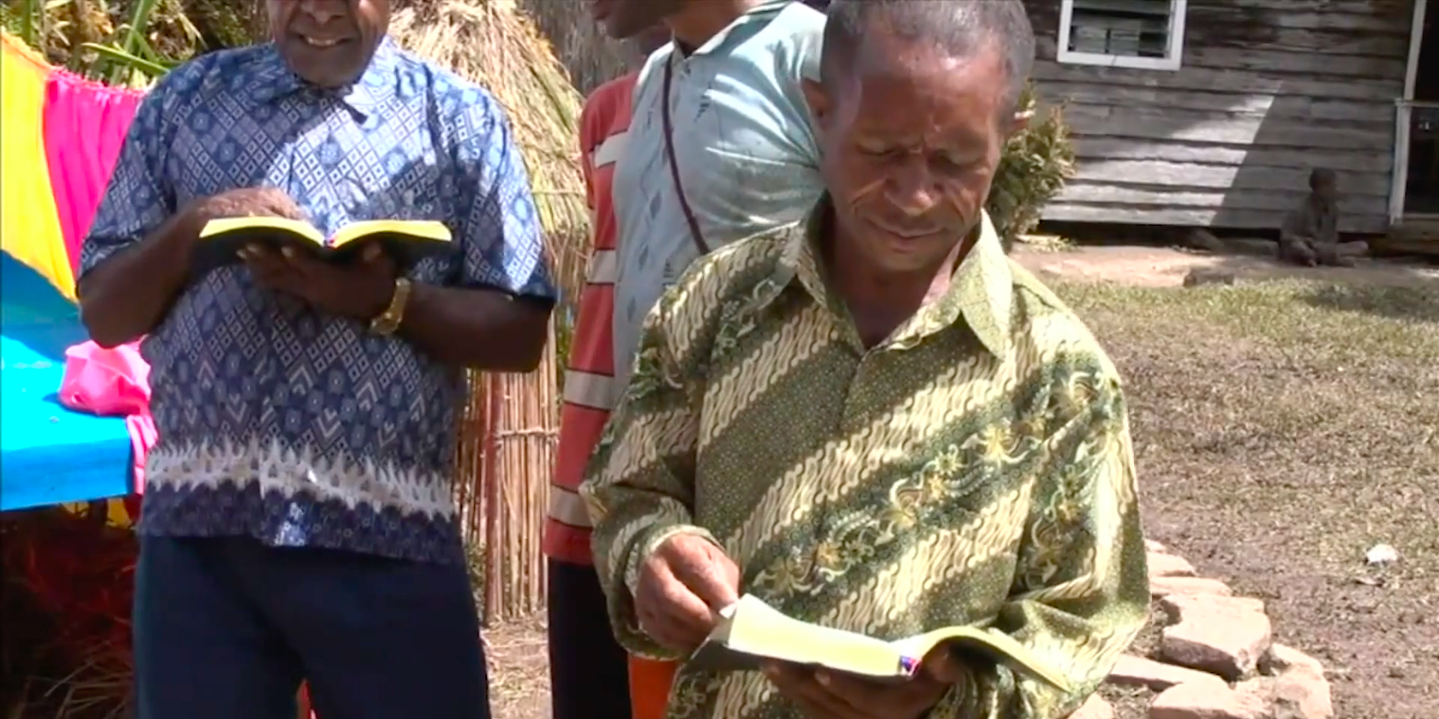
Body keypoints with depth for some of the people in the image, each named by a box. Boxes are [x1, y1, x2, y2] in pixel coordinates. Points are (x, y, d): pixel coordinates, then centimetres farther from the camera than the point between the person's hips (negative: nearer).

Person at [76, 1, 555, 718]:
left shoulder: (459, 116, 6)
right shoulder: (185, 100, 12)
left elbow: (520, 334, 2)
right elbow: (103, 313, 11)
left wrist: (389, 298, -14)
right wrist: (188, 229, -7)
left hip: (389, 534, -1)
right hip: (200, 526, 2)